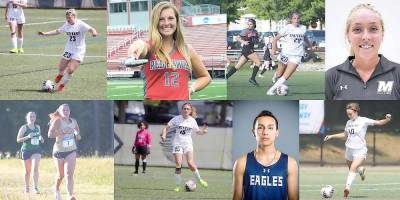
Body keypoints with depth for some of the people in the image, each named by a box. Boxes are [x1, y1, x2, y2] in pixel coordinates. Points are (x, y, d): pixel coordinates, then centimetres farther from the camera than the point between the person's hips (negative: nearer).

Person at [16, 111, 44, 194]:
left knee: (35, 168, -17)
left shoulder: (38, 127, 9)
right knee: (27, 171, 8)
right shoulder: (24, 127, -4)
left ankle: (35, 187, -17)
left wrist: (41, 139, 1)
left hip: (36, 150, 2)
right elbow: (18, 139, -5)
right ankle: (27, 187, 25)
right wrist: (28, 137, -19)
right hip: (26, 150, -2)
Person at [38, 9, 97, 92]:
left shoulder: (80, 24, -16)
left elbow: (90, 29, -27)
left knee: (70, 70, -14)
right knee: (61, 68, 8)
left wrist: (93, 32, -51)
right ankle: (60, 74, 46)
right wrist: (45, 33, 9)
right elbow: (58, 31, 13)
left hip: (78, 51, -5)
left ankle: (62, 85, 9)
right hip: (68, 50, 5)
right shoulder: (66, 25, 0)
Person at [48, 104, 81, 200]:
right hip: (59, 151, -2)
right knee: (61, 175, 15)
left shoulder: (73, 121, 2)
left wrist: (78, 135, 0)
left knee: (69, 174, -16)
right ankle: (56, 190, 46)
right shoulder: (58, 121, -13)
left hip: (71, 151, 2)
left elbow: (77, 130, 23)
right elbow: (50, 134, -24)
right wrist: (63, 132, -32)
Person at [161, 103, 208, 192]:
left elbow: (198, 131, 12)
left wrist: (203, 131, -10)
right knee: (178, 164, -10)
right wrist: (163, 135, -21)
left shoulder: (192, 121, 2)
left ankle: (199, 179, 8)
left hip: (188, 144, 1)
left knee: (191, 163, -16)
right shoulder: (177, 119, -3)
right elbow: (166, 127, -2)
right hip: (177, 143, -1)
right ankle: (177, 186, 1)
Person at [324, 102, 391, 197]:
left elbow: (379, 122, -9)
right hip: (349, 149, 6)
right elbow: (344, 134, 24)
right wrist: (331, 136, 21)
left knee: (353, 168, -26)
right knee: (351, 168, 17)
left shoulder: (363, 121, -9)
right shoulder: (349, 122, 8)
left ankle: (347, 187, -33)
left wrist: (387, 119, -28)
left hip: (360, 150, -6)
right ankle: (361, 170, 50)